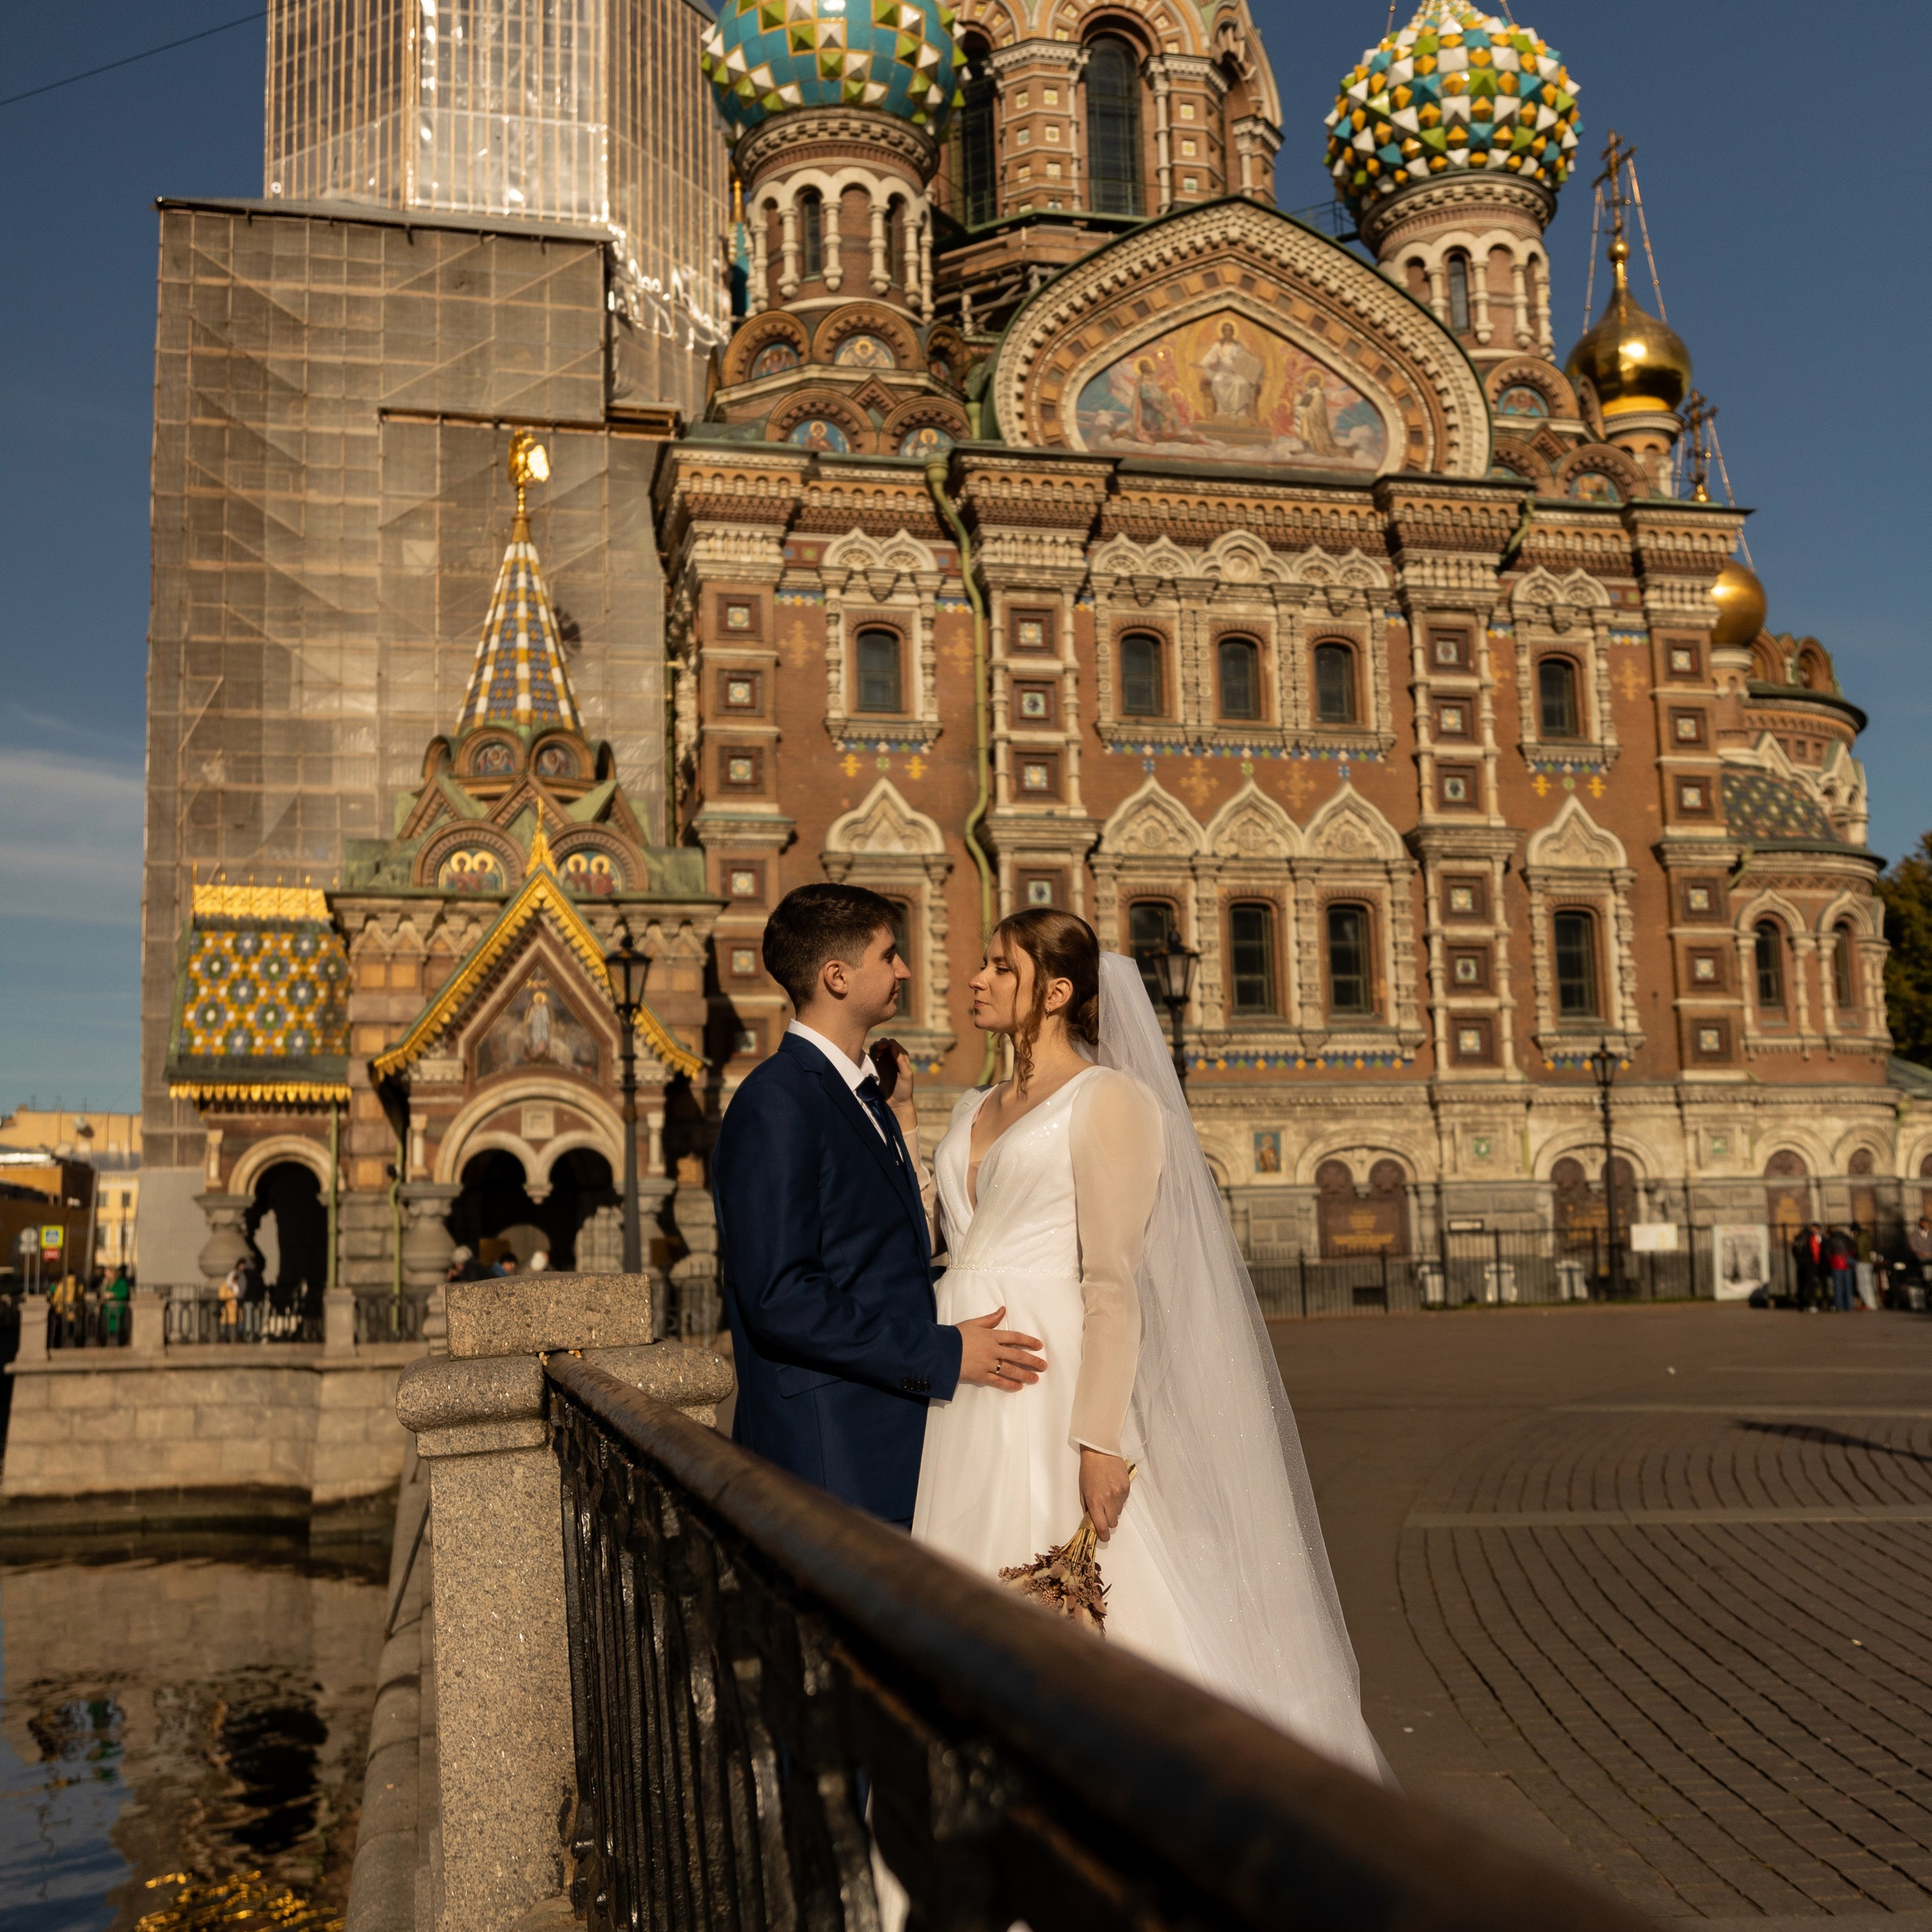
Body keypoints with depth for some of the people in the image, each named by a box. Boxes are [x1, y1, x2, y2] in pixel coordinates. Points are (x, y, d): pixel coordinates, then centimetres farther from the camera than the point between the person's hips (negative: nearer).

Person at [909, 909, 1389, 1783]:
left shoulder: (1106, 1100, -5)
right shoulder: (975, 1113, 17)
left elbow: (1114, 1285, -12)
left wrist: (1100, 1441, -19)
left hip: (1048, 1394, -7)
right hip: (960, 1401, 7)